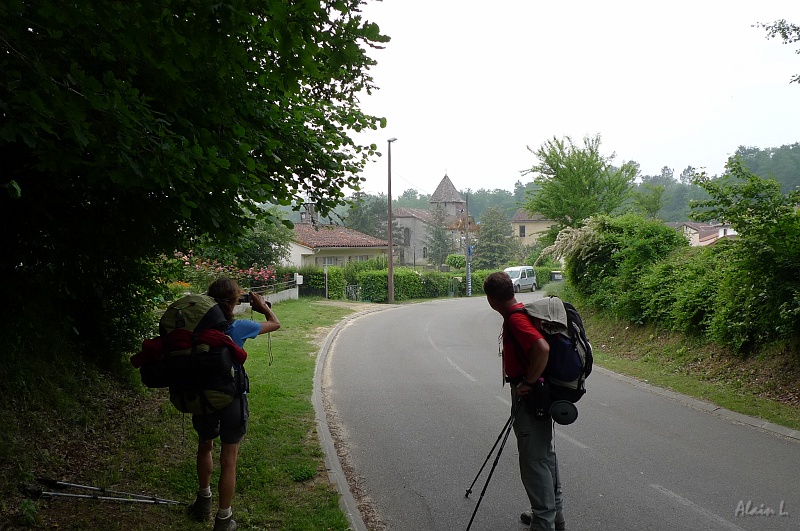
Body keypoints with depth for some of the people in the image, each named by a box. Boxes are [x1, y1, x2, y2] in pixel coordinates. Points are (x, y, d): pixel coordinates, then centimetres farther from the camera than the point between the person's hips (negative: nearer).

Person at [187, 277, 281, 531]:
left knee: (204, 447, 29)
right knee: (228, 460, 9)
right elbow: (275, 324, -1)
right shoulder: (239, 328, -16)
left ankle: (204, 501, 45)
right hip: (232, 399, -3)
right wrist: (263, 306, 17)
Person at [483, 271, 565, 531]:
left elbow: (542, 349, -36)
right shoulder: (522, 311, 8)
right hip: (539, 397, 11)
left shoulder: (515, 319, -22)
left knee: (534, 462, 0)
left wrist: (528, 383, -25)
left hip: (529, 398, -11)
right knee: (545, 455, 20)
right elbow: (536, 348, 20)